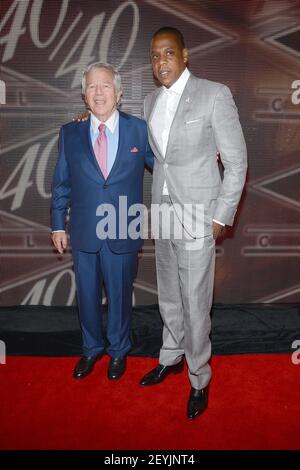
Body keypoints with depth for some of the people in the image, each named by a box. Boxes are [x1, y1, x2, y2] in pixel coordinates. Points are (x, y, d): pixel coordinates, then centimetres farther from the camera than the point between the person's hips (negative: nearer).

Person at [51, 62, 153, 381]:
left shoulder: (139, 130, -3)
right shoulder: (70, 133, 2)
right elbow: (61, 183, 5)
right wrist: (58, 225, 5)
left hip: (123, 234, -1)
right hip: (83, 234, 2)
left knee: (120, 295, 14)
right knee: (87, 295, 16)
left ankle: (118, 351, 39)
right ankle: (91, 348, 41)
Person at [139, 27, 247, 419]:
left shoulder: (214, 94, -9)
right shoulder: (151, 101, 10)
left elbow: (237, 161, -9)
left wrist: (221, 217, -11)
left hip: (197, 216, -6)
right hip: (163, 213, 6)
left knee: (195, 303, 1)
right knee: (169, 296, 18)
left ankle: (199, 379, 23)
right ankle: (171, 357, 40)